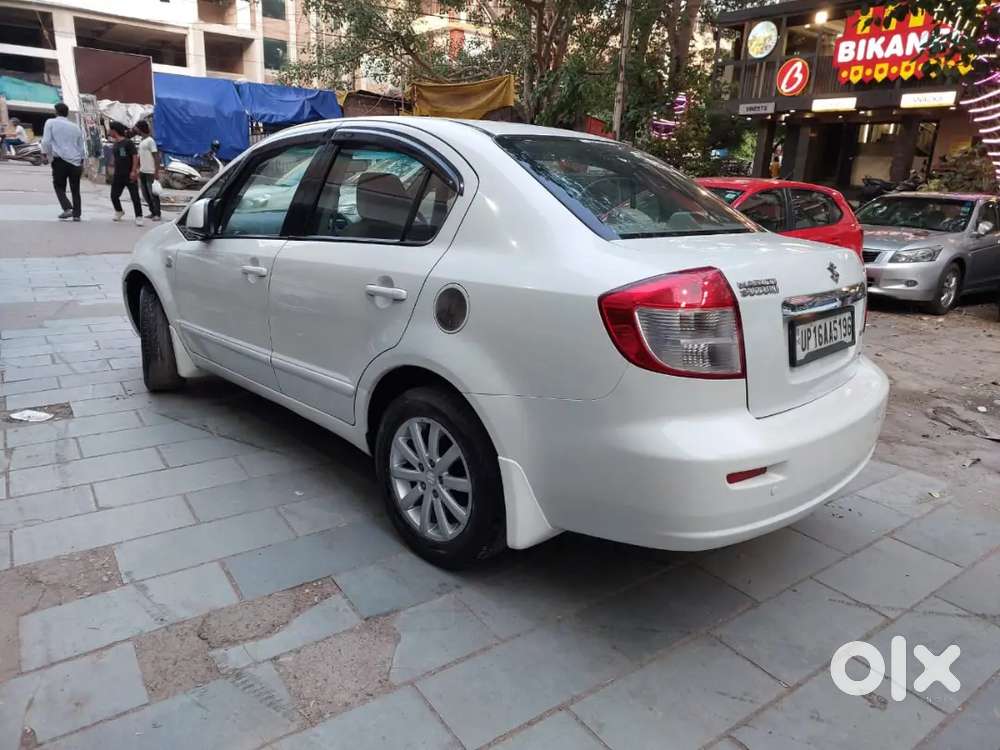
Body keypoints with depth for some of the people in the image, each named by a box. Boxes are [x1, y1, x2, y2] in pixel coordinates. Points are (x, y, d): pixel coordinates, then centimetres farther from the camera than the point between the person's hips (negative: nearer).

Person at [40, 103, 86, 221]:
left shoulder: (51, 123, 2)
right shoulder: (75, 127, 13)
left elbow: (46, 141, -7)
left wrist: (45, 154, 6)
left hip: (60, 159, -3)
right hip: (76, 161, 3)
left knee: (59, 185, 11)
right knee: (75, 189, 11)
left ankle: (67, 208, -9)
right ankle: (76, 214, 8)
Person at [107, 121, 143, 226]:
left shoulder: (128, 142, -10)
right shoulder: (115, 144, 12)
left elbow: (135, 156, -15)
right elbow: (116, 159, 19)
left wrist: (134, 171, -21)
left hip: (129, 175, -7)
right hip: (118, 175, 7)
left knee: (135, 197, -7)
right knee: (114, 195, 9)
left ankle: (138, 217, -1)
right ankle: (119, 212, 31)